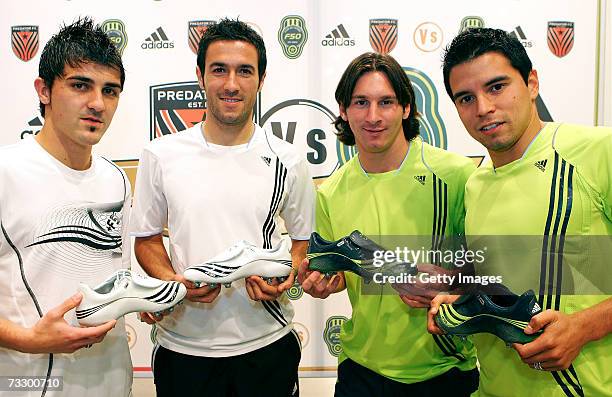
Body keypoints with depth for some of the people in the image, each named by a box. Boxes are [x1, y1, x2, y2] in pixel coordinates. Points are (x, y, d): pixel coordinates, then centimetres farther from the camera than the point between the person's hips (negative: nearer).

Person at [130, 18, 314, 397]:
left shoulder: (287, 161, -3)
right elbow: (147, 238, 6)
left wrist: (286, 279, -12)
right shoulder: (161, 155, -3)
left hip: (266, 343, 0)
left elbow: (305, 239, 7)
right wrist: (172, 281, -13)